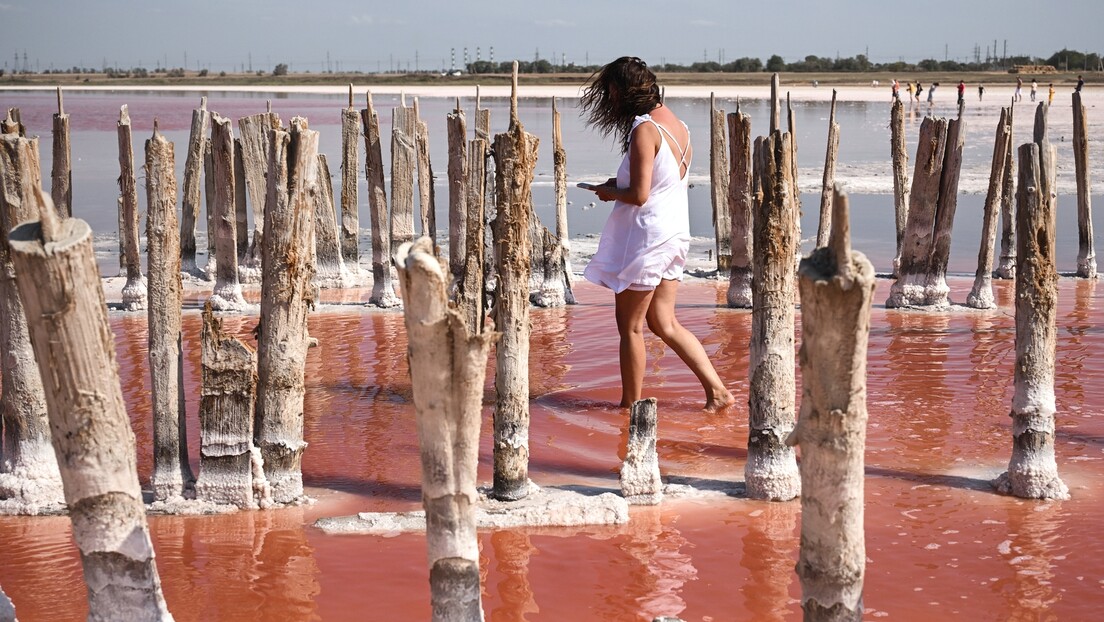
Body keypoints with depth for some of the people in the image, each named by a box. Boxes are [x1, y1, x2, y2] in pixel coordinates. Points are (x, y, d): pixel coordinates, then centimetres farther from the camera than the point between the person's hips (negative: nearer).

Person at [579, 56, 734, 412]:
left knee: (629, 325, 5)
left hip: (645, 235, -9)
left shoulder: (644, 130, -18)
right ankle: (717, 390, 9)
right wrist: (621, 185, 13)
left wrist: (610, 192, -3)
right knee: (664, 323, 14)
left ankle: (631, 405, 13)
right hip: (675, 232, 9)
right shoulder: (677, 125, 9)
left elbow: (638, 194, -23)